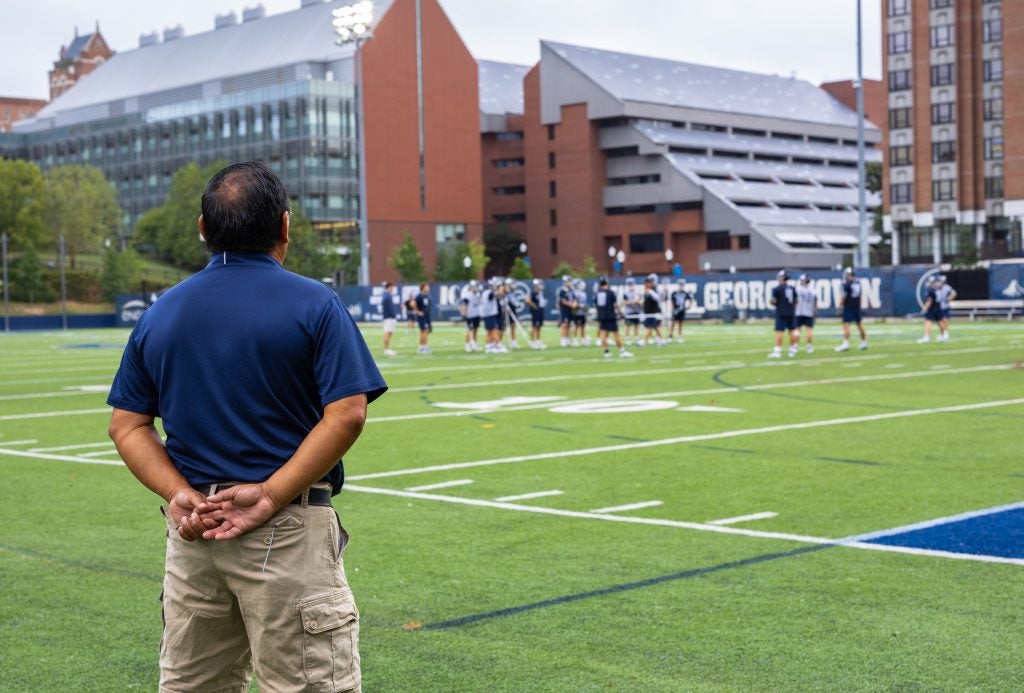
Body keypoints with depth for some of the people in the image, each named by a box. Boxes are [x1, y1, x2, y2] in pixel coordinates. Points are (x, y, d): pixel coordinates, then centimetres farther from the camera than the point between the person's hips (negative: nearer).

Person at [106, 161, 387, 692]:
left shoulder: (160, 313, 9)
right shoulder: (314, 305, -5)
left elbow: (127, 425, 6)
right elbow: (347, 414, -14)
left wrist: (178, 494, -6)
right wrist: (271, 496, -14)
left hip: (191, 529, 5)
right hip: (289, 530, -5)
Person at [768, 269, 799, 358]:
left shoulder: (777, 288, -9)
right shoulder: (792, 288, 9)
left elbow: (773, 301, -13)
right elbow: (796, 301, 13)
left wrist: (770, 301, 8)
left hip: (781, 314, -6)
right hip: (791, 313, 6)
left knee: (779, 332, -7)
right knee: (792, 331, 11)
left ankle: (777, 351, -12)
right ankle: (792, 350, 17)